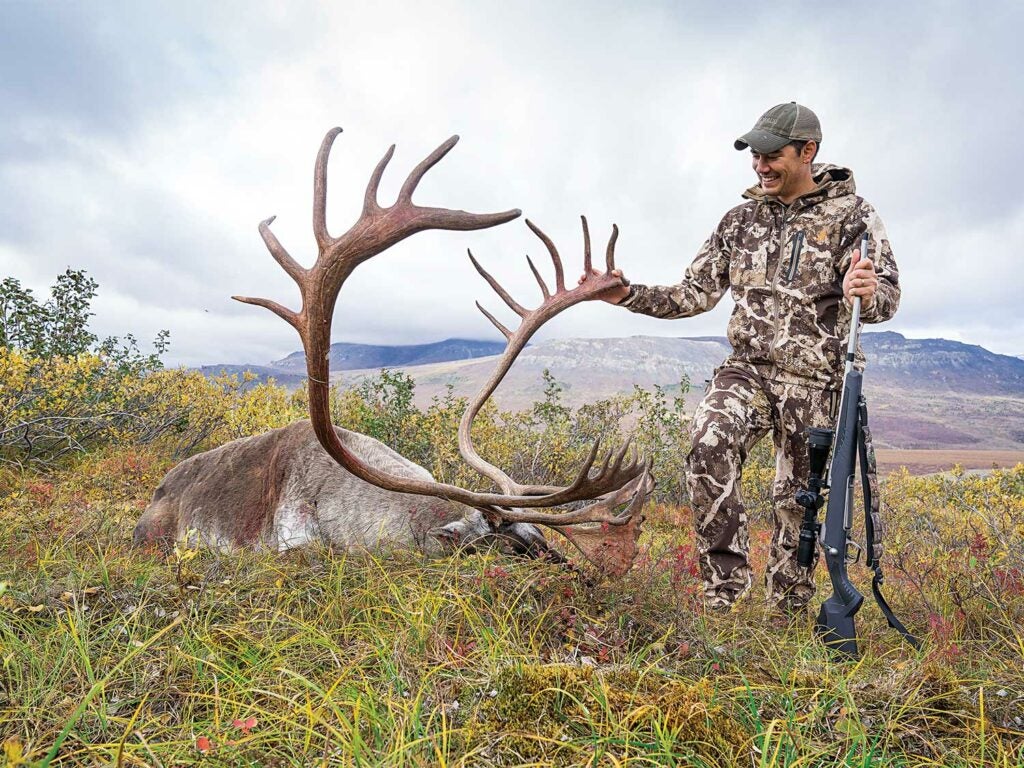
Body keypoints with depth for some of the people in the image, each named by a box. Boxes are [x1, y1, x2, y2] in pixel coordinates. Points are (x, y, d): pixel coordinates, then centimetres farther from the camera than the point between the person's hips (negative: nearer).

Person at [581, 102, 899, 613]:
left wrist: (868, 293, -37)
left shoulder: (851, 214, -2)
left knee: (797, 498, 6)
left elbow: (886, 297, -12)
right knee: (710, 445, -26)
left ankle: (788, 612, 28)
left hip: (811, 382, -2)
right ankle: (724, 588, -14)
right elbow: (695, 293, 9)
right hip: (746, 368, 2)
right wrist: (628, 295, -5)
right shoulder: (742, 218, 9)